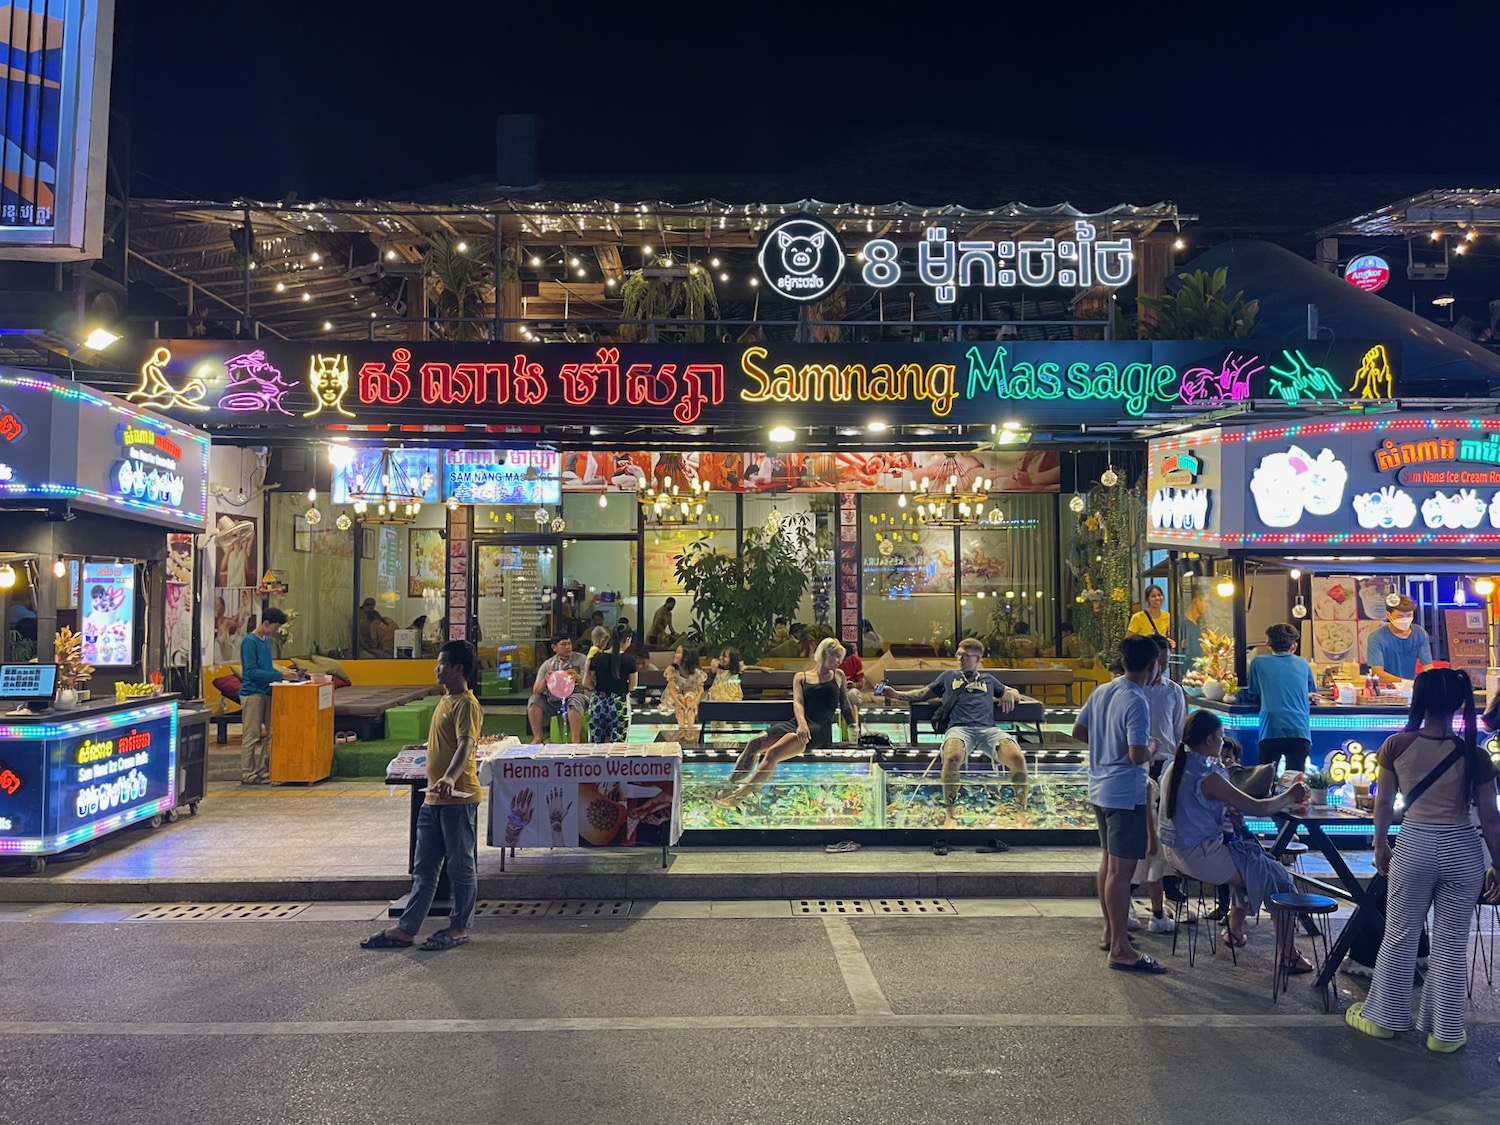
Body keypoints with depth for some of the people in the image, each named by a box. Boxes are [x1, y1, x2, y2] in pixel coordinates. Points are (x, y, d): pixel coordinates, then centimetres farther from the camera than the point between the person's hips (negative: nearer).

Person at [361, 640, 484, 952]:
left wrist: (450, 777, -45)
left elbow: (465, 744, -30)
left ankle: (459, 928, 15)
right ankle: (405, 929, 18)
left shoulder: (466, 704, -15)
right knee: (423, 868, 13)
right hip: (434, 798, 10)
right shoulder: (446, 700, 15)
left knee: (461, 865, 3)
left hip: (458, 798, -10)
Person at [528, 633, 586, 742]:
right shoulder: (547, 665, 7)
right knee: (534, 699, -18)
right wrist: (544, 680, -21)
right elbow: (536, 691, 0)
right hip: (552, 701, 3)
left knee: (575, 700, -35)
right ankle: (537, 738, -13)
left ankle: (576, 740, -31)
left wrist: (578, 677, -29)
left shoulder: (580, 659, 2)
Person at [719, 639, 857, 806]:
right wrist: (801, 723, -17)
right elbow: (798, 702, 3)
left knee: (773, 752, -27)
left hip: (820, 729, -3)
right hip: (799, 723, 3)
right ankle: (729, 786, -17)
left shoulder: (838, 676, 19)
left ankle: (740, 795, -28)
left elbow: (846, 706, 19)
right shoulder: (801, 677, 19)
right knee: (754, 743, -20)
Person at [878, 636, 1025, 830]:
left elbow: (1014, 694, 39)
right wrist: (896, 694, 13)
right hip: (959, 728, -1)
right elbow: (924, 693, 28)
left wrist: (1010, 694, 13)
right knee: (952, 758, -40)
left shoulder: (988, 679, 32)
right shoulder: (949, 677, 30)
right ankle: (949, 815, -23)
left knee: (1018, 758, -31)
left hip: (988, 728, 1)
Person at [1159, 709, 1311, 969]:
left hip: (1178, 850, 9)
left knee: (1252, 852, 30)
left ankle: (1234, 930, 37)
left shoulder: (1175, 768, 6)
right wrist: (1290, 796, 0)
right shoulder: (1206, 776, -21)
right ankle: (1288, 955, 10)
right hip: (1201, 855, -9)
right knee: (1278, 877, 5)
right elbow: (1258, 808, -16)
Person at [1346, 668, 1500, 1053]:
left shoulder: (1396, 746, -8)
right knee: (1451, 943, 12)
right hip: (1463, 849, 0)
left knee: (1400, 936, 13)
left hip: (1414, 845, 0)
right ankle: (1445, 1031, 22)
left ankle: (1383, 1017, 26)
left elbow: (1384, 803, 1)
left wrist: (1380, 846, 15)